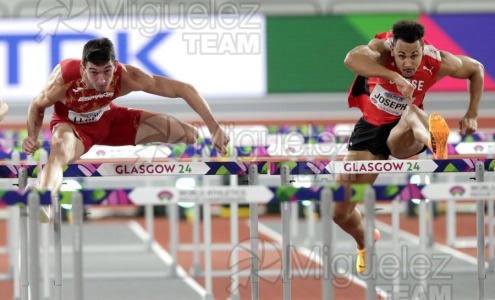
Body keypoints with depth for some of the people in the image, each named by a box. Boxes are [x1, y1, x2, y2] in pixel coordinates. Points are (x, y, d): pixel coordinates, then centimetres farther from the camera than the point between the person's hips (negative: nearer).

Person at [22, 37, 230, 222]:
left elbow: (184, 90, -26)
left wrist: (215, 129, -29)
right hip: (72, 125, -4)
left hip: (109, 119, 4)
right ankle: (40, 208, -64)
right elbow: (37, 107, -13)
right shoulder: (64, 78, -36)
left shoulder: (127, 77, -32)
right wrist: (32, 137, -33)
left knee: (189, 135, -4)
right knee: (60, 151, -44)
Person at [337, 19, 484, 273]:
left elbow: (476, 69, 1)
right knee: (340, 212, 4)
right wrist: (394, 76, -60)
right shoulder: (382, 48, -26)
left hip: (402, 132, -1)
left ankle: (431, 139, -75)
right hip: (371, 126, 1)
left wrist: (471, 116, -4)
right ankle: (365, 244, 37)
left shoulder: (438, 63, -20)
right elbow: (351, 58, -50)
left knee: (412, 113, -41)